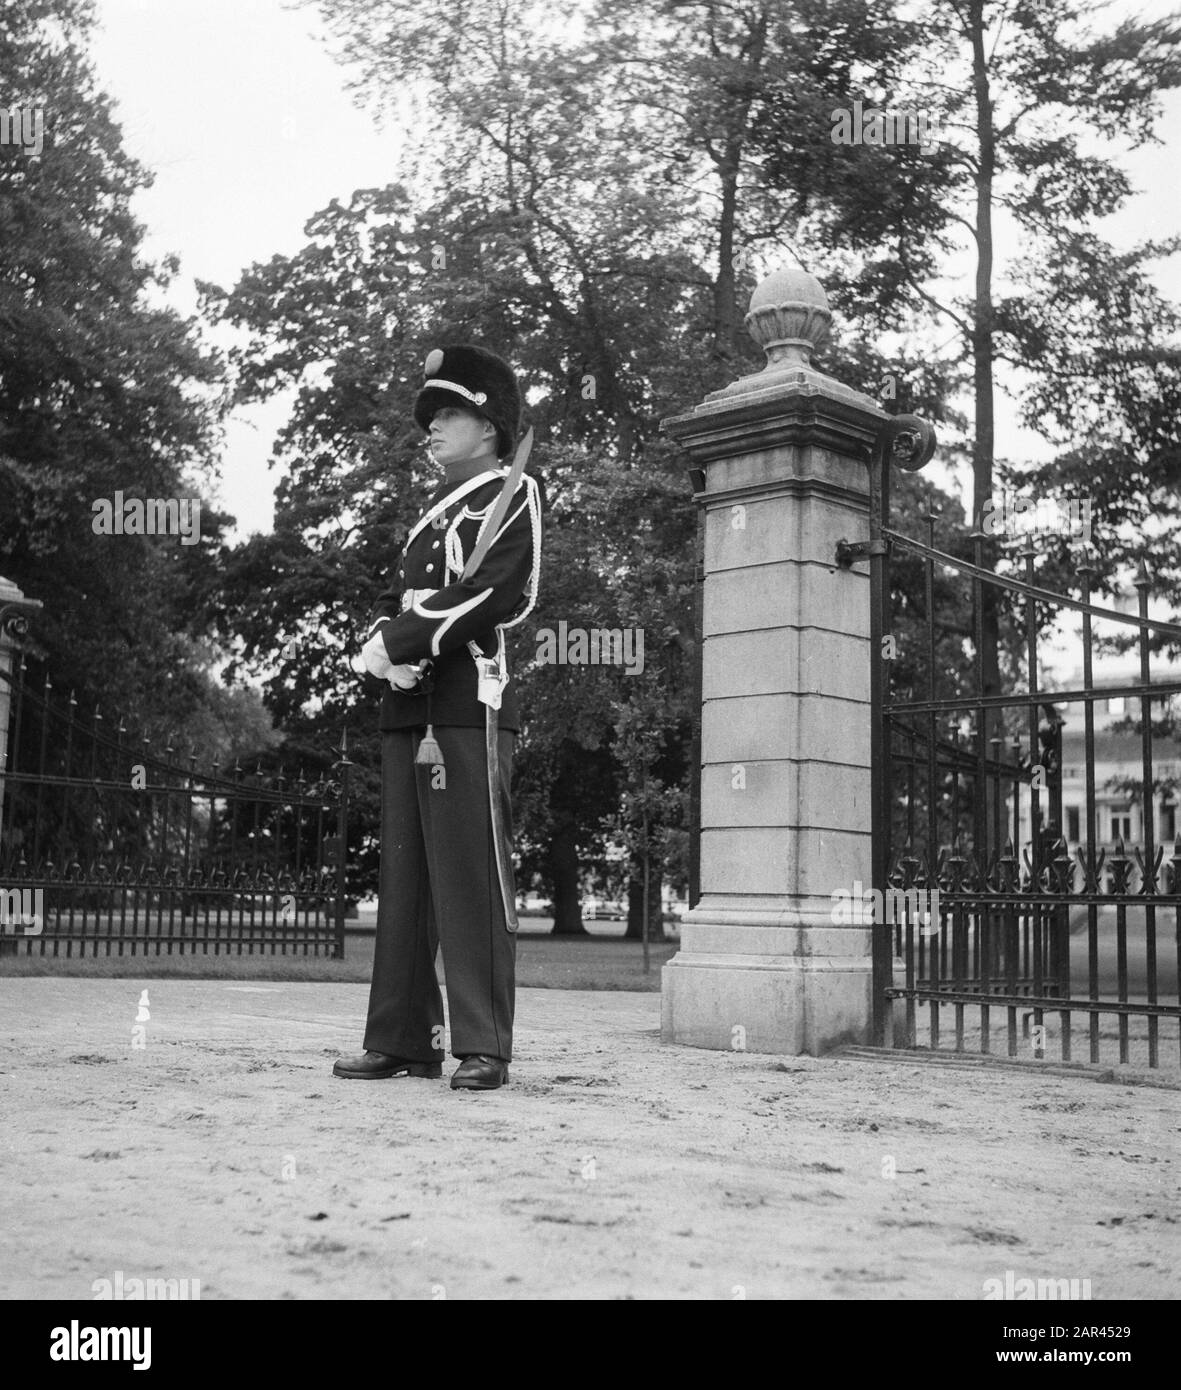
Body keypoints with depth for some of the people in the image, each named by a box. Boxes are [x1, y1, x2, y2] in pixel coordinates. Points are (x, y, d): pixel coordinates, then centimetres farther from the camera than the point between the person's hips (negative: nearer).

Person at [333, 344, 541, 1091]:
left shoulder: (513, 495, 1)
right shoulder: (434, 512, 25)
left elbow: (486, 594, -13)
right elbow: (397, 596, 19)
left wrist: (399, 642, -11)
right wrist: (383, 643, -4)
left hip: (470, 705, -8)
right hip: (408, 708, 8)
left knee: (473, 874, -8)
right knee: (405, 876, 6)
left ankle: (483, 1047, -5)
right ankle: (402, 1038, 12)